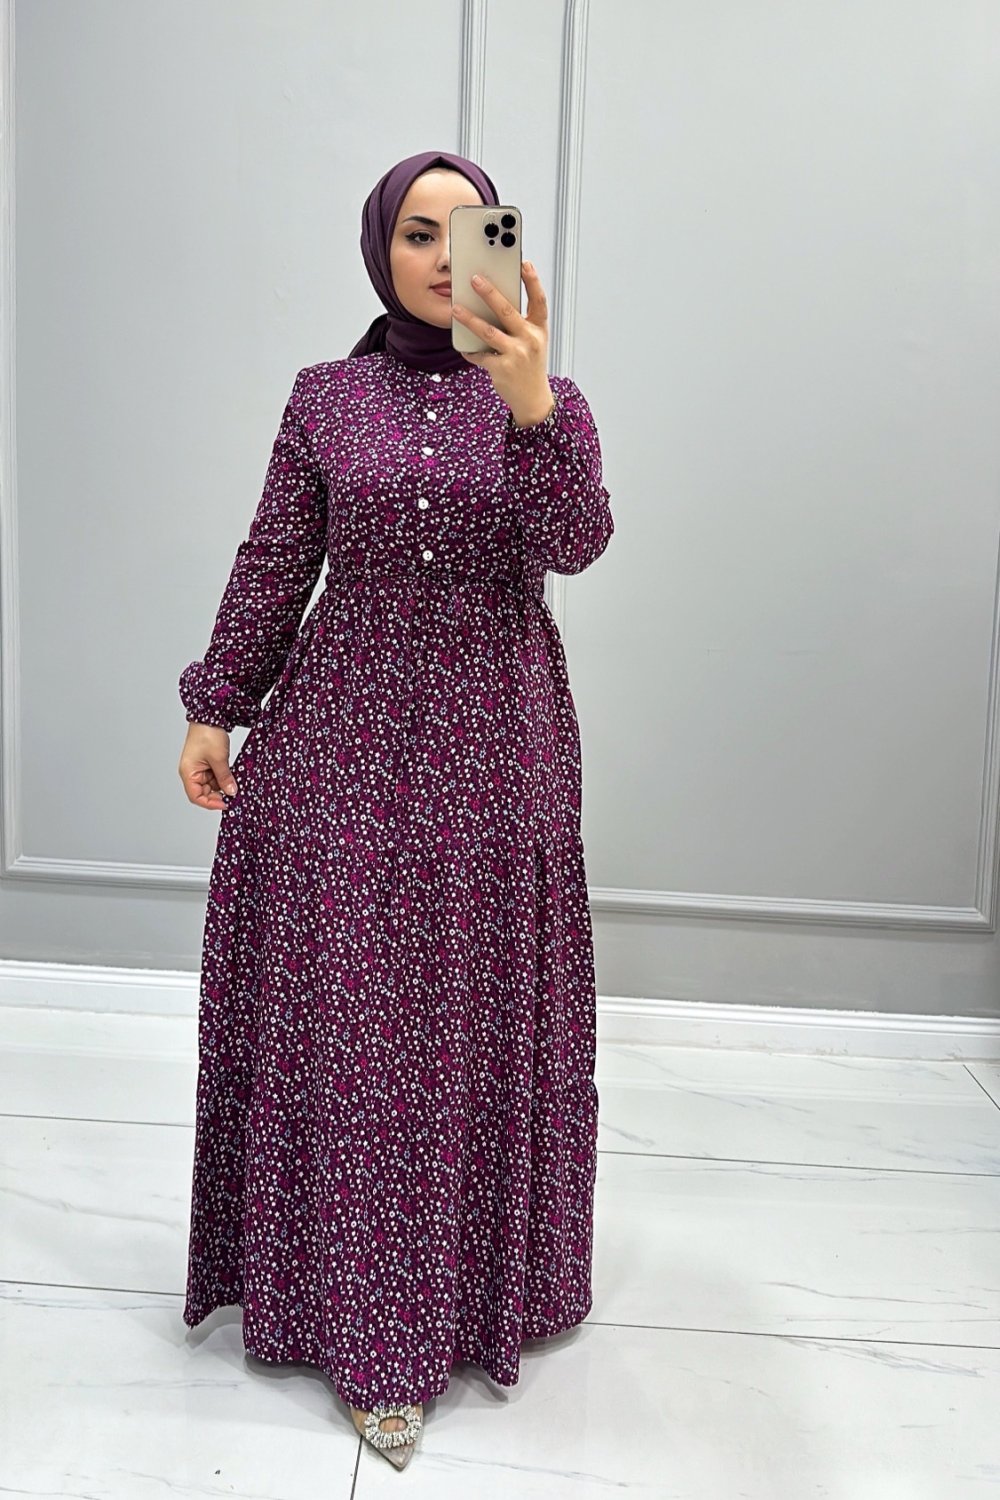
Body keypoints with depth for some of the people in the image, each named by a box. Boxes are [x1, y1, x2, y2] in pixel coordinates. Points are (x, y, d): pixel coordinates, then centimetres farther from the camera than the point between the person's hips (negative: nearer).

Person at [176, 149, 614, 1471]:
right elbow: (273, 563, 7)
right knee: (341, 1012, 3)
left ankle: (471, 1288, 23)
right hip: (341, 730, 1)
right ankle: (354, 1303, 20)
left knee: (479, 1015, 5)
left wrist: (529, 405, -30)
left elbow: (576, 542, -14)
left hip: (493, 736, 0)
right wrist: (212, 708, 3)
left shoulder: (547, 399, 3)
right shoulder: (325, 397, 5)